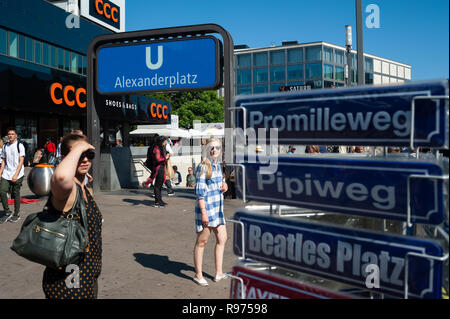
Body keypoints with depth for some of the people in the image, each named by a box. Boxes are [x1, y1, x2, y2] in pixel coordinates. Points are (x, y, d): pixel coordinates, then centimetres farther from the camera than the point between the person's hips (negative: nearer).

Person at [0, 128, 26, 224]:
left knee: (16, 194, 3)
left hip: (17, 175, -4)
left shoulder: (20, 146, -3)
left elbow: (21, 161, -9)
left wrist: (16, 175, -17)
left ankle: (16, 214, 16)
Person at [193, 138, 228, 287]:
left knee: (222, 239, 12)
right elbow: (200, 191, -16)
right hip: (206, 207, -8)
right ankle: (198, 275, 17)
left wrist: (224, 185, 2)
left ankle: (219, 273, 24)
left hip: (218, 207, 8)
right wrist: (204, 212, -20)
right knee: (202, 241, 4)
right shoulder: (203, 166, -13)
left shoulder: (218, 165, 11)